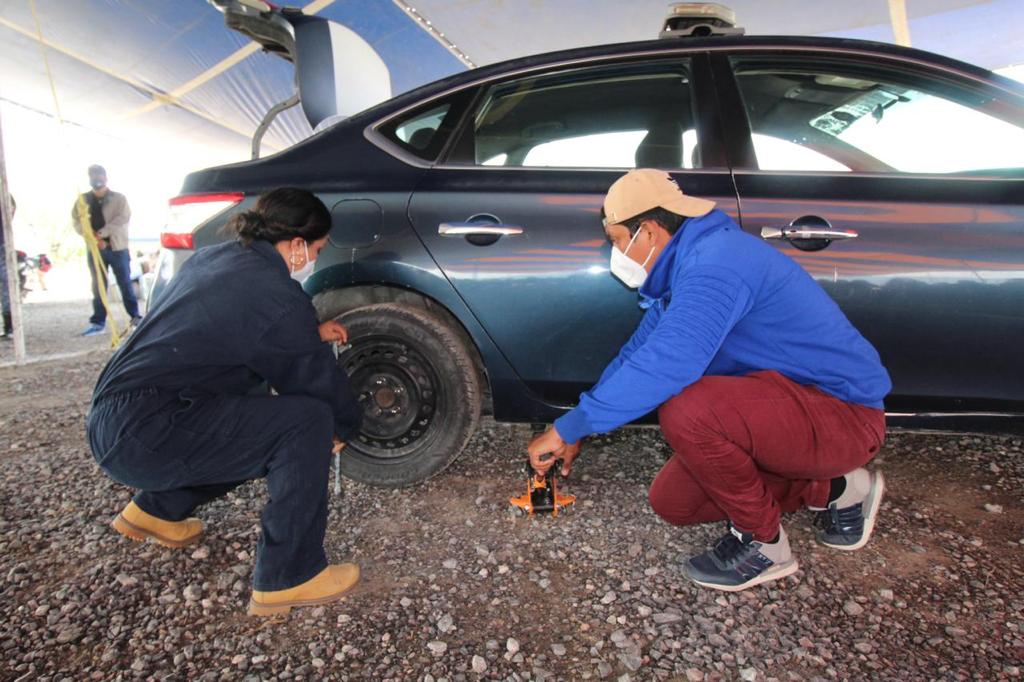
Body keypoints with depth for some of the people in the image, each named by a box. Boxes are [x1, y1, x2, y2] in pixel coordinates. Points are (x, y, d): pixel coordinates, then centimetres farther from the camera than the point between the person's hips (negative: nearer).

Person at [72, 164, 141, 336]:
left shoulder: (119, 198, 1)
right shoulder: (83, 200, 9)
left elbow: (123, 218, -12)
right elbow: (77, 222, 2)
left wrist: (101, 233, -19)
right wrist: (94, 238, -14)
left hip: (117, 247, -3)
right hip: (94, 249, 3)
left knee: (125, 283, 2)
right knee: (98, 286, 5)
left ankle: (135, 317, 10)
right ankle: (98, 322, 8)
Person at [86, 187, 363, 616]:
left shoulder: (216, 257, 11)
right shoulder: (278, 296, -17)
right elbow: (320, 383, -8)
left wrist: (311, 333, 23)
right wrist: (344, 428, 12)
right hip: (146, 434, -10)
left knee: (259, 421, 23)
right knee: (307, 422, -15)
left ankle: (155, 512, 34)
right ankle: (288, 578, -7)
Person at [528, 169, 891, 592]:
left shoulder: (715, 261, -25)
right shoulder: (683, 269, 9)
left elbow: (665, 365, -38)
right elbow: (637, 353, 14)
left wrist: (568, 429, -28)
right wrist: (576, 433, 12)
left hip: (843, 414, -10)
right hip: (794, 401, 10)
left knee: (685, 410, -34)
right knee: (671, 503, 7)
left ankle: (761, 543, -7)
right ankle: (829, 489, 16)